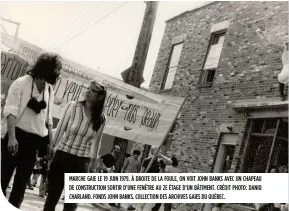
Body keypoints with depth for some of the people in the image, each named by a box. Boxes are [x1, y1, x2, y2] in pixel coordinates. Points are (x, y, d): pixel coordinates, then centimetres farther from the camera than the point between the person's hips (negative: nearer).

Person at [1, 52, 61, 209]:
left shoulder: (50, 90, 11)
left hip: (35, 141, 5)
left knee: (21, 184, 8)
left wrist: (50, 142, 13)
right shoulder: (22, 83, -4)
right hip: (17, 136, -5)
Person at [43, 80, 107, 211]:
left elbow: (95, 142, 4)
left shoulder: (101, 119, -3)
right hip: (62, 155, -1)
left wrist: (91, 166, 6)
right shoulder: (73, 106, -8)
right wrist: (50, 150, -2)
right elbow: (60, 129, -3)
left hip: (81, 162, 1)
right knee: (52, 195, 4)